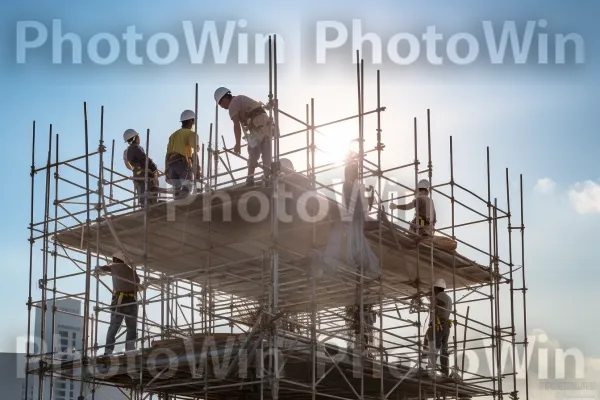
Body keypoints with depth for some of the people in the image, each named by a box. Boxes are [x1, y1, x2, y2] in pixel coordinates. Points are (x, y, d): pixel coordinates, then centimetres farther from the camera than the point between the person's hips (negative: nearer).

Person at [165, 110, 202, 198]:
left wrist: (167, 172, 17)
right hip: (184, 163, -6)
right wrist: (198, 169, -15)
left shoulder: (173, 135, 26)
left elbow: (167, 155, 19)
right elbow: (194, 153, -9)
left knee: (177, 192, 2)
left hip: (172, 164, 6)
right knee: (185, 191, -15)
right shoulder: (191, 134, 6)